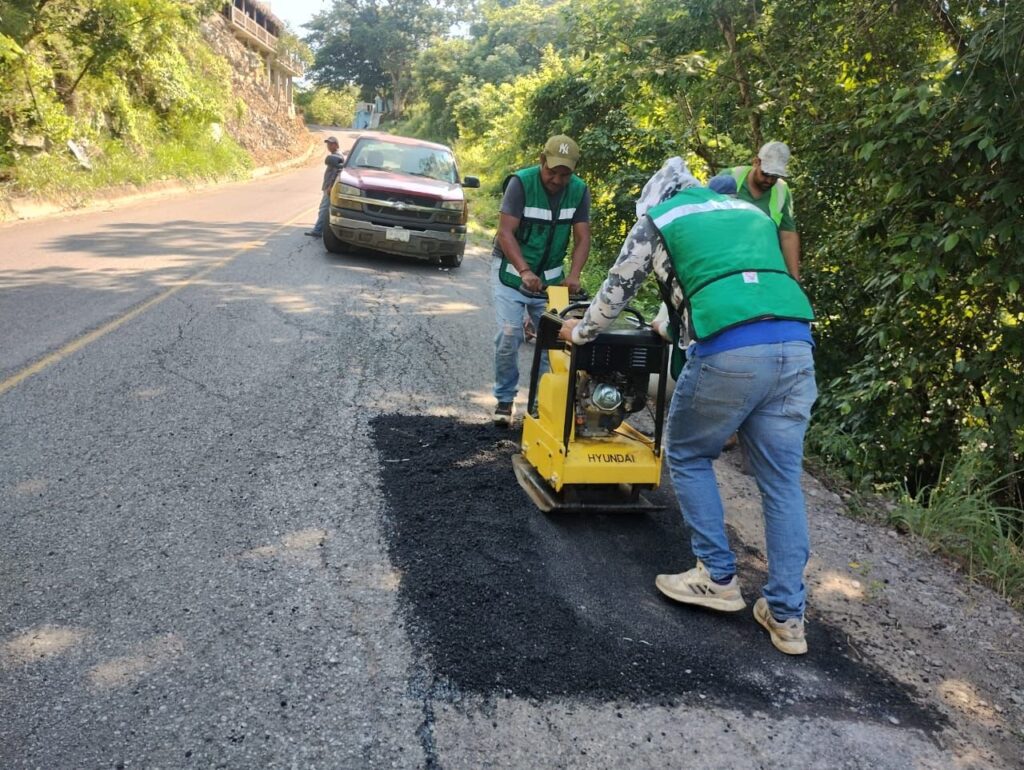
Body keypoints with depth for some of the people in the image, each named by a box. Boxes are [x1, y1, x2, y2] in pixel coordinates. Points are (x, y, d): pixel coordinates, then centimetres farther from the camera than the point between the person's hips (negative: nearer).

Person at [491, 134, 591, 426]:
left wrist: (573, 275, -24)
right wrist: (524, 271, -36)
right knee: (510, 334, -11)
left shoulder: (579, 190, -7)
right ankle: (505, 399, 5)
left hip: (550, 275, 4)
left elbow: (582, 238, -8)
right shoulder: (521, 183, -19)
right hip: (511, 270, -4)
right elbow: (505, 232, -23)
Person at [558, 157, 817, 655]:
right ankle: (786, 615, 15)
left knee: (687, 456, 18)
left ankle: (718, 579, 19)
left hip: (728, 351, -5)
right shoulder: (752, 213, 31)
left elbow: (617, 290, 25)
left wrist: (580, 332, 45)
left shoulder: (656, 221, 17)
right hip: (795, 344, 5)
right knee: (781, 479, 11)